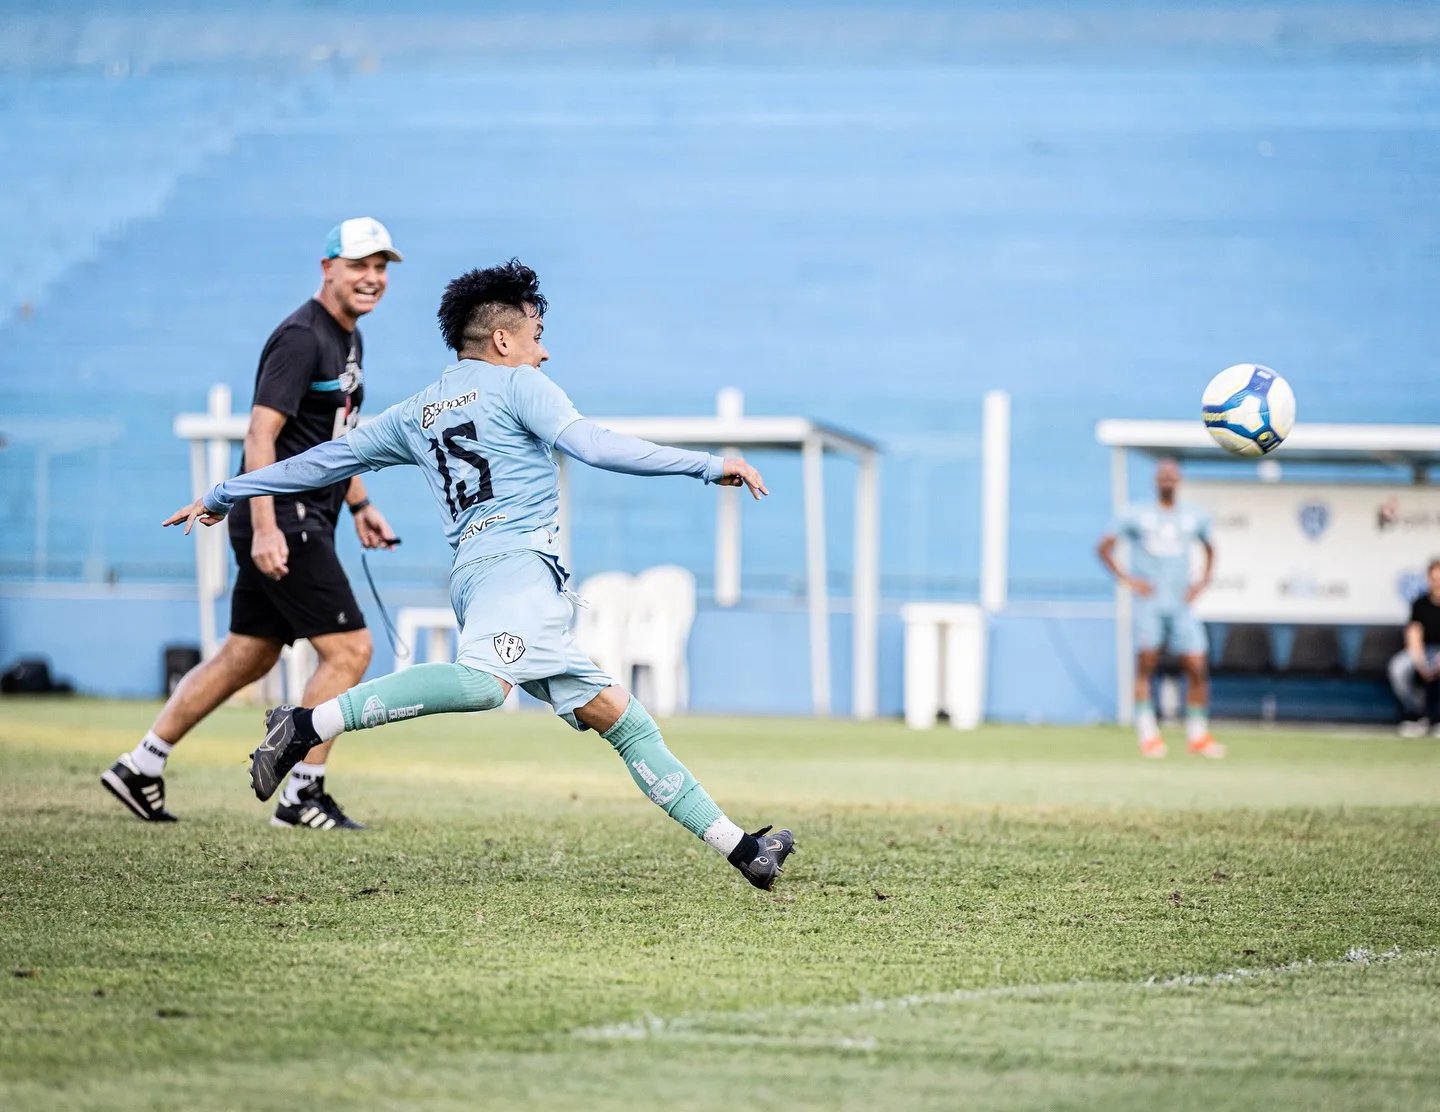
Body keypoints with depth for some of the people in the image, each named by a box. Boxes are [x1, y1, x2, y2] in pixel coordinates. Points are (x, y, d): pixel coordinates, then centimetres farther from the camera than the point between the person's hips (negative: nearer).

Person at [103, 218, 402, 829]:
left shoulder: (349, 339, 16)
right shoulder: (301, 338, -15)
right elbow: (260, 436, -21)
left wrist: (360, 506, 26)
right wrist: (265, 527, -28)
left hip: (304, 521, 10)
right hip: (280, 519, -10)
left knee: (247, 657, 12)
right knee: (349, 648, -11)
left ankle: (140, 767, 19)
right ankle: (301, 795, -6)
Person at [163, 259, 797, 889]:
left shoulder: (415, 414, 27)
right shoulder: (516, 383, 8)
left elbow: (329, 458, 31)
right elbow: (590, 445, -7)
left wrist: (223, 495, 43)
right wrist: (709, 466, -7)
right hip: (514, 559, -9)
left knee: (616, 714, 7)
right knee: (483, 683, -35)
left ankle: (738, 849, 5)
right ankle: (306, 727, -36)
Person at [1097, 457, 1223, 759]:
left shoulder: (1195, 518, 13)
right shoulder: (1135, 516, 4)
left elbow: (1209, 550, 29)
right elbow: (1104, 547, 8)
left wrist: (1203, 581, 13)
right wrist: (1127, 579, -2)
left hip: (1181, 604, 3)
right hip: (1149, 602, -3)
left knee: (1197, 667, -3)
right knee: (1146, 663, -12)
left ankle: (1198, 735, 9)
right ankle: (1148, 735, -10)